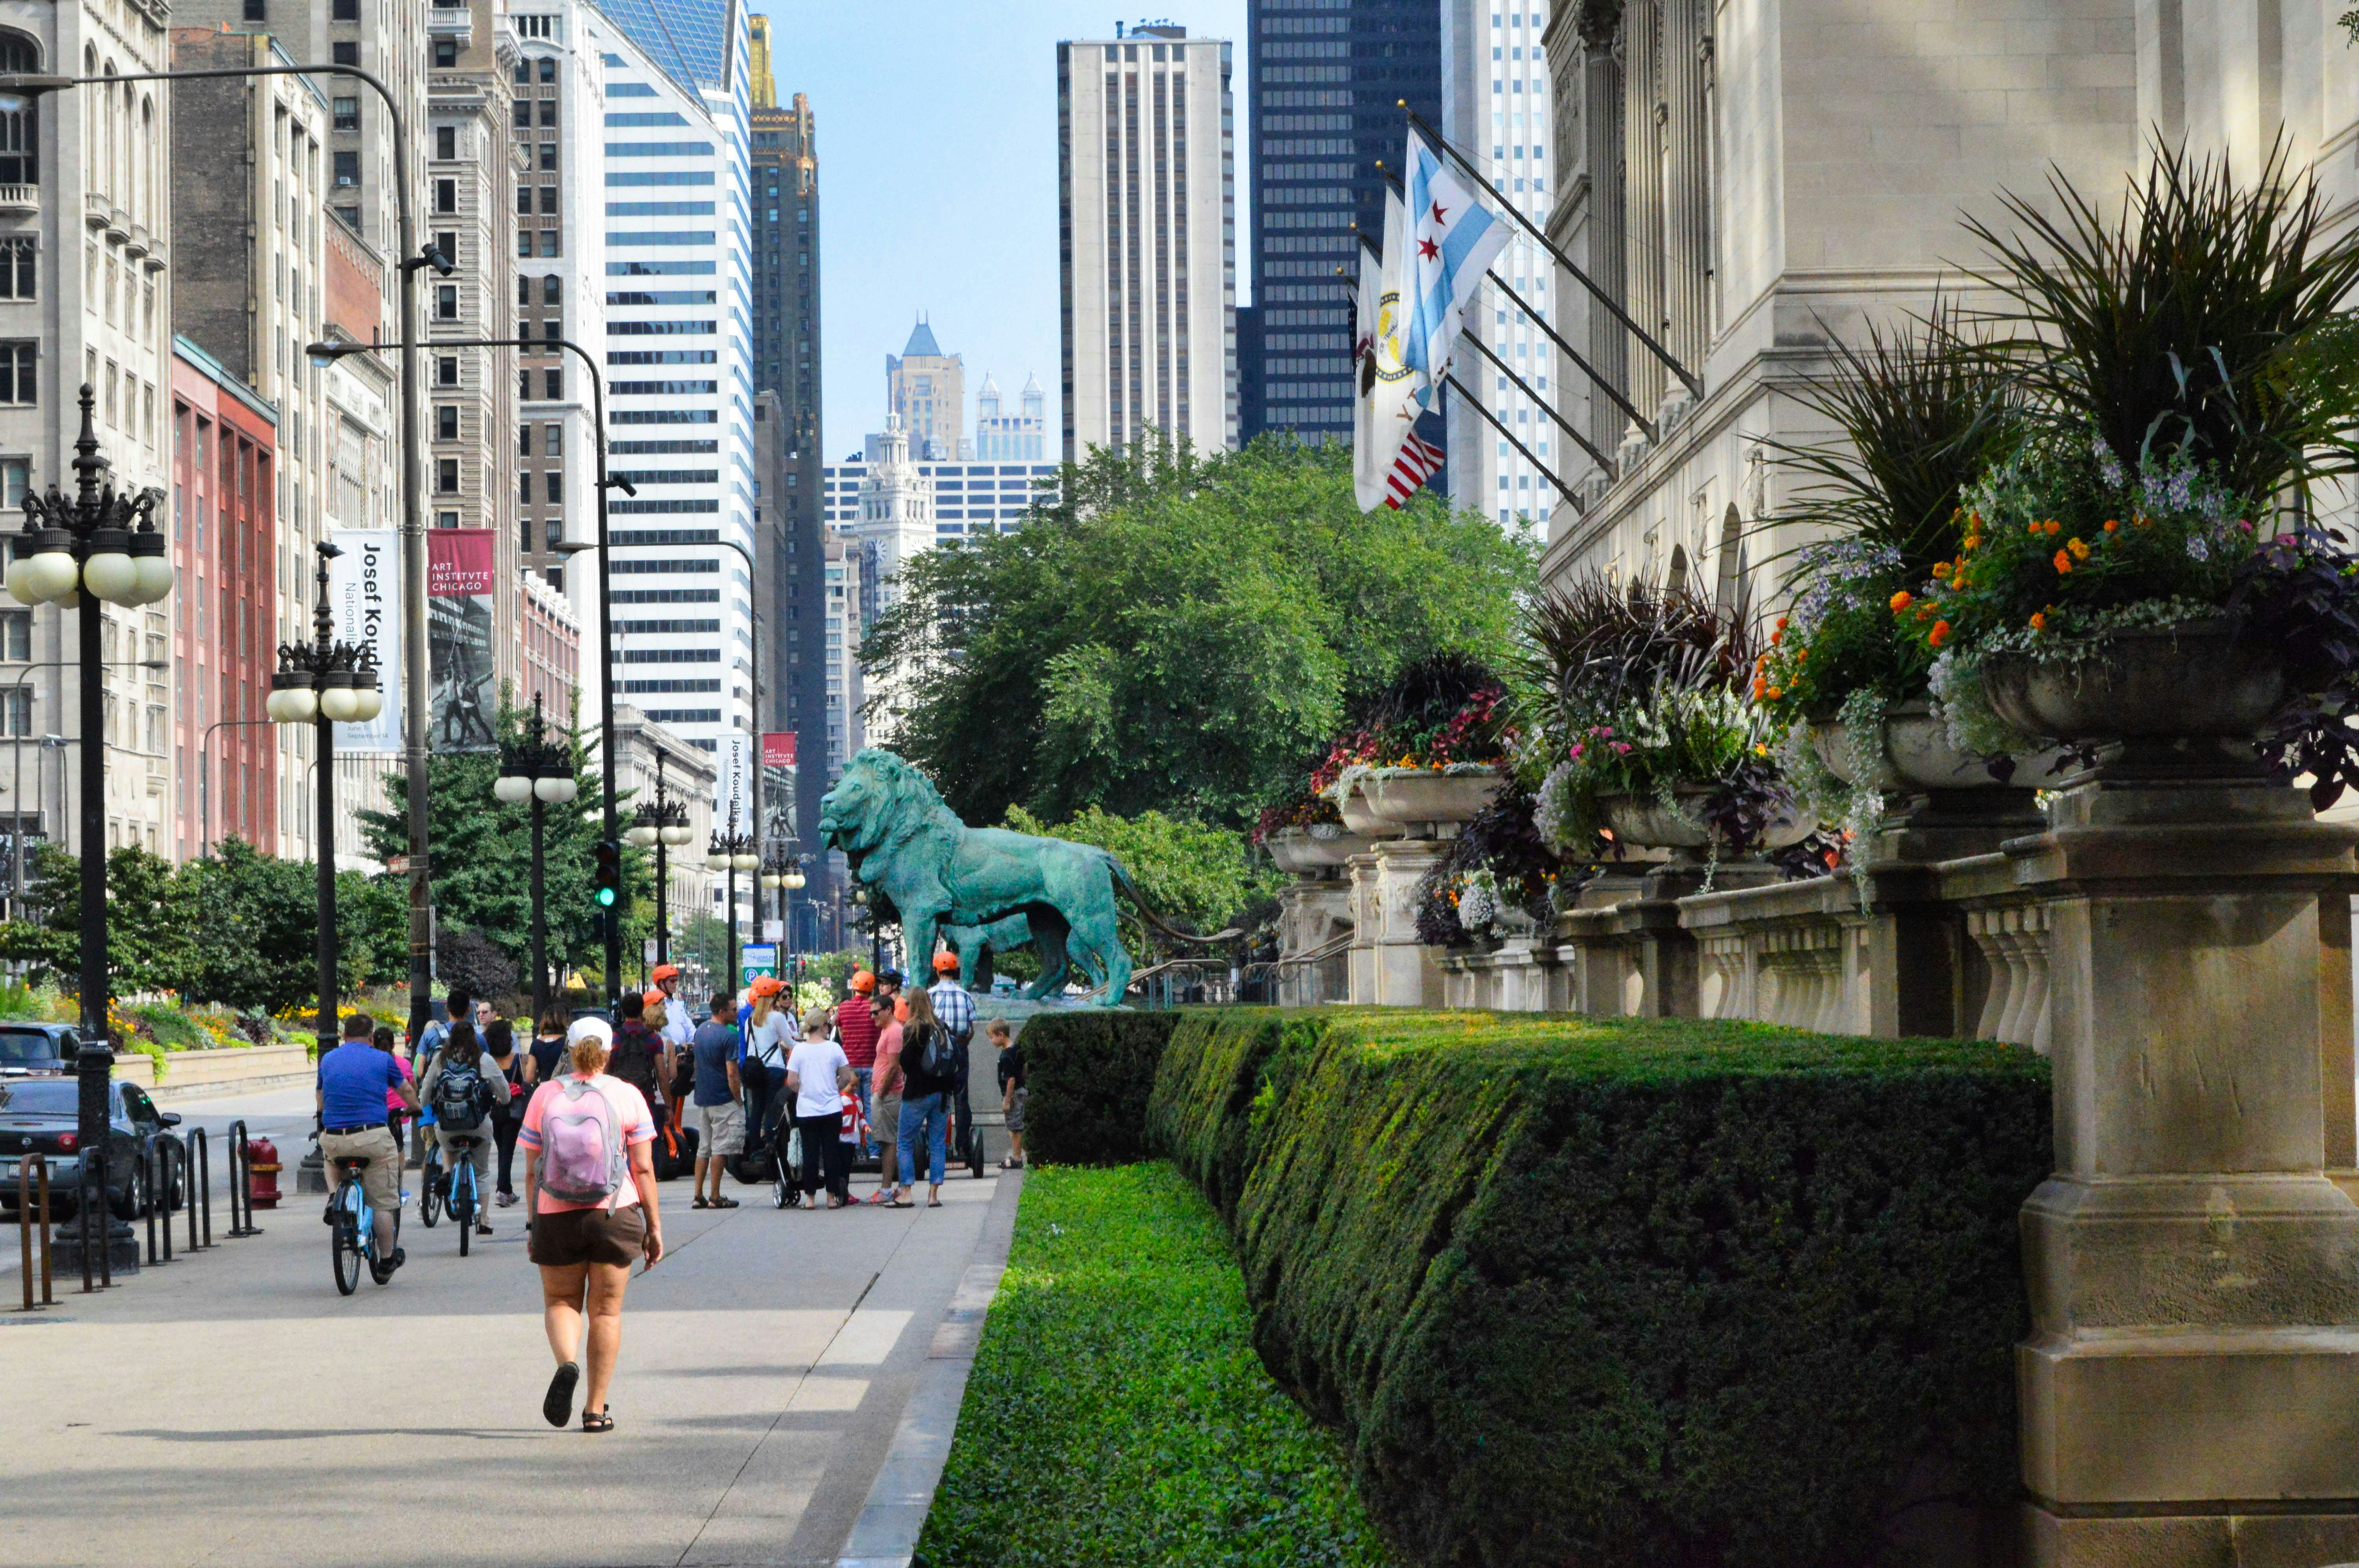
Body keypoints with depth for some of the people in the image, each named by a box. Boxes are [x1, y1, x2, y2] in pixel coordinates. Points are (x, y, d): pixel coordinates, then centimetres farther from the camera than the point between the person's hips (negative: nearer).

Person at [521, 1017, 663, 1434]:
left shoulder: (546, 1095, 0)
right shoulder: (627, 1096, -2)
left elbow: (531, 1171, 1)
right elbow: (644, 1169, -3)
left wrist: (533, 1226, 8)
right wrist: (654, 1226, 3)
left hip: (556, 1216, 0)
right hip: (615, 1214, 0)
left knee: (560, 1301, 15)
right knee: (606, 1310, 10)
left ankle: (567, 1364, -15)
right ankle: (596, 1409, 9)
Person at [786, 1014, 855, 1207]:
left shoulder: (799, 1050, -5)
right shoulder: (834, 1048, -4)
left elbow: (792, 1082, -6)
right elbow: (847, 1078, -1)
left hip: (806, 1110, 0)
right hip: (832, 1110, 0)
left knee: (810, 1153, 5)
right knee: (831, 1152, 6)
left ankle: (810, 1197, 6)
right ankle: (832, 1197, 8)